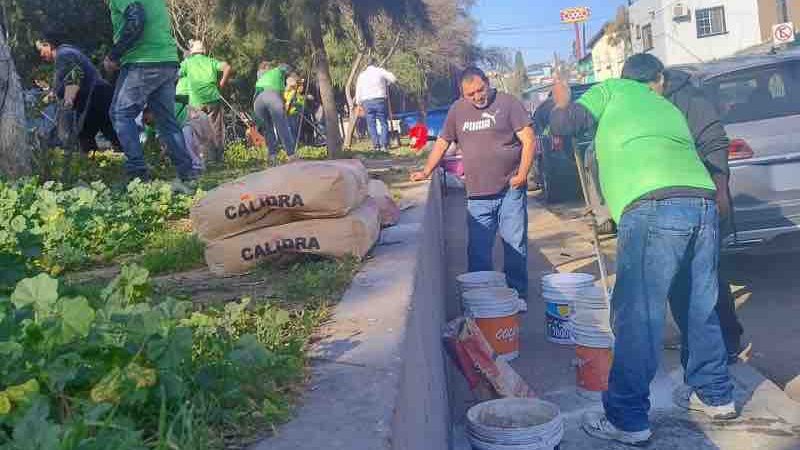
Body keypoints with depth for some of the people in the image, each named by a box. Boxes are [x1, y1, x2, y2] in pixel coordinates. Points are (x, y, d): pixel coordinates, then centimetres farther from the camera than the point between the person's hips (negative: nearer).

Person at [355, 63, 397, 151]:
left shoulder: (361, 75, 16)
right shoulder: (380, 71, 7)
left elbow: (358, 91, 13)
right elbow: (393, 79, 6)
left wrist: (359, 102, 18)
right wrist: (385, 83, 23)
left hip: (367, 102, 2)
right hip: (380, 100, -2)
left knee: (371, 124, 5)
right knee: (383, 123, 4)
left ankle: (376, 145, -2)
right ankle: (384, 145, -3)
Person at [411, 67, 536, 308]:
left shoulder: (507, 103, -2)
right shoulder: (457, 110, 9)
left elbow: (529, 140, -5)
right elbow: (442, 143, 18)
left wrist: (522, 174, -12)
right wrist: (426, 172, 12)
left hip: (510, 191, -3)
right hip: (477, 195, 3)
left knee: (515, 245, 5)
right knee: (478, 251, 5)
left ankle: (518, 295, 18)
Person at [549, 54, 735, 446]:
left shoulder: (612, 90, 17)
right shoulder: (670, 110, 34)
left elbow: (563, 124, 11)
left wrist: (561, 101, 32)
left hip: (654, 209, -7)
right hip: (704, 204, 7)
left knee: (638, 316, -3)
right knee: (699, 308, 21)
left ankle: (627, 420, 2)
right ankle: (715, 395, 34)